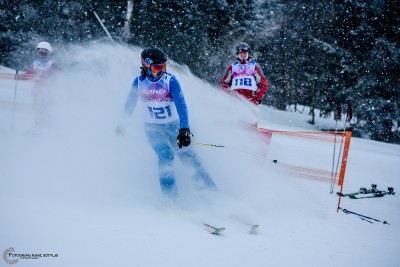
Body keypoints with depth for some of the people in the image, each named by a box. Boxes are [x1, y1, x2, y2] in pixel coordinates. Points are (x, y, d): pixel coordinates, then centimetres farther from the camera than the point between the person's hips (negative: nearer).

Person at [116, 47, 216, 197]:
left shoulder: (170, 81, -16)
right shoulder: (139, 82, -8)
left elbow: (181, 106, -23)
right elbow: (130, 103, 9)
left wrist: (184, 129, -34)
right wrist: (122, 122, 18)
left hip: (173, 125, 0)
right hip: (153, 128, 0)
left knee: (186, 155, -4)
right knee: (166, 156, -20)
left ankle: (209, 186, 12)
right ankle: (169, 194, -12)